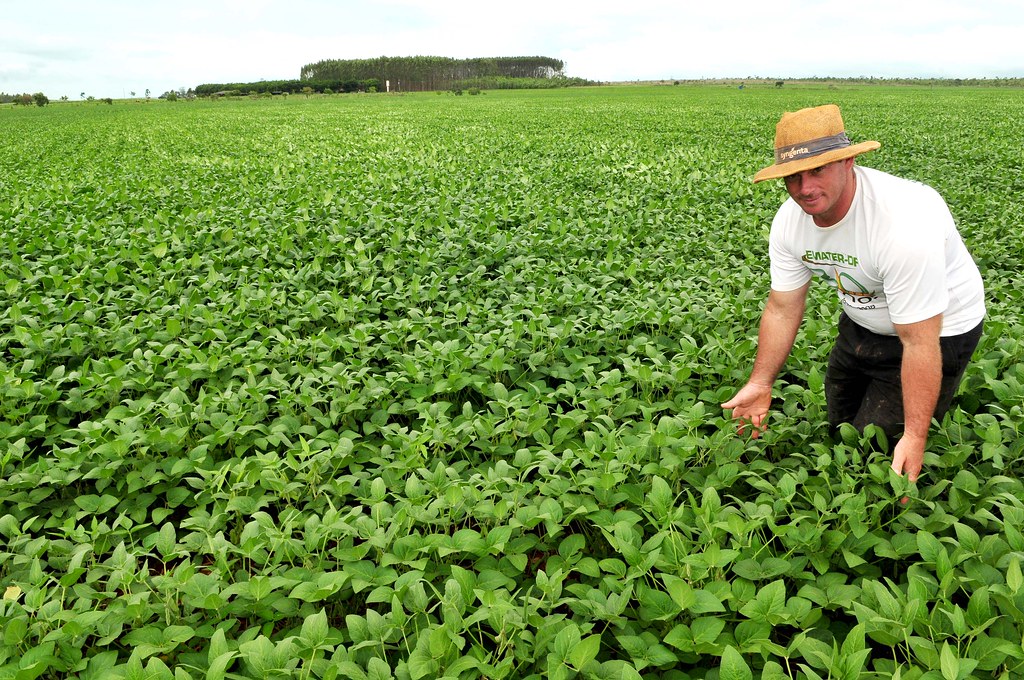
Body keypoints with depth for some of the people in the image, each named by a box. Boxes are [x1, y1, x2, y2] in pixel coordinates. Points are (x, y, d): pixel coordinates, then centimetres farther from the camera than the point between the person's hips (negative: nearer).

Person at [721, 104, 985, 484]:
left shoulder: (904, 224, -39)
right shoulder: (789, 221, -17)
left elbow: (919, 343, -35)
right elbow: (782, 309, -8)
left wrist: (915, 437, -33)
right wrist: (761, 384, -13)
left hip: (938, 329, -6)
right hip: (862, 322, 7)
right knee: (839, 430, 21)